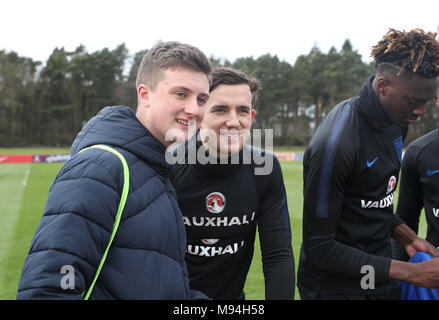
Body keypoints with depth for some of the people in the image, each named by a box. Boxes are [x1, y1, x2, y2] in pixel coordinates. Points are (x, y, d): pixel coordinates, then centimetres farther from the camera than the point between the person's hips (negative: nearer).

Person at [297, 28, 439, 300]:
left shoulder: (397, 120, 0)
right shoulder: (335, 144, -26)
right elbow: (319, 248, -24)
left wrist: (408, 237, -1)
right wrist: (411, 273, -22)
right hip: (337, 288, -7)